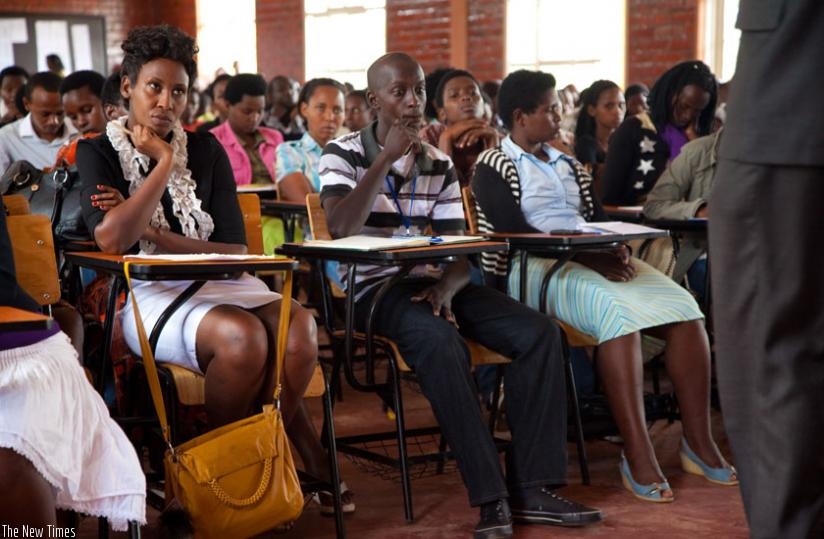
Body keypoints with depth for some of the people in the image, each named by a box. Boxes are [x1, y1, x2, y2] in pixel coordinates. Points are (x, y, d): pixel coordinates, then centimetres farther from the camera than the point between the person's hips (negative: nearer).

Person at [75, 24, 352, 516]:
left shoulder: (206, 150, 12)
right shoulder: (98, 152, 4)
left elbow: (236, 250, 3)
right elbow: (111, 239, -16)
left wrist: (153, 232, -8)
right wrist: (164, 164, -9)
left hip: (218, 282, 4)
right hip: (148, 292, -4)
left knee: (298, 327, -27)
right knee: (243, 335, -33)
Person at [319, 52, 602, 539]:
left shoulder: (440, 164, 11)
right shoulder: (344, 153, -1)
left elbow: (459, 248, 5)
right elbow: (341, 229, -19)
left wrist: (447, 287, -17)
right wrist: (387, 157, -19)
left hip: (432, 281, 6)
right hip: (376, 287, -5)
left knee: (540, 333, -14)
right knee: (441, 342, -37)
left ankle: (531, 487, -16)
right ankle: (492, 497, -31)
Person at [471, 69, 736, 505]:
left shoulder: (565, 163, 24)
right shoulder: (494, 166, 1)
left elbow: (594, 218, 18)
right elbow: (515, 233, -12)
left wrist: (616, 249, -7)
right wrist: (588, 257, -20)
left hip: (594, 259, 7)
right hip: (534, 267, -7)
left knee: (683, 308, -16)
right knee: (616, 310, -36)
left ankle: (698, 441, -13)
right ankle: (637, 455, -35)